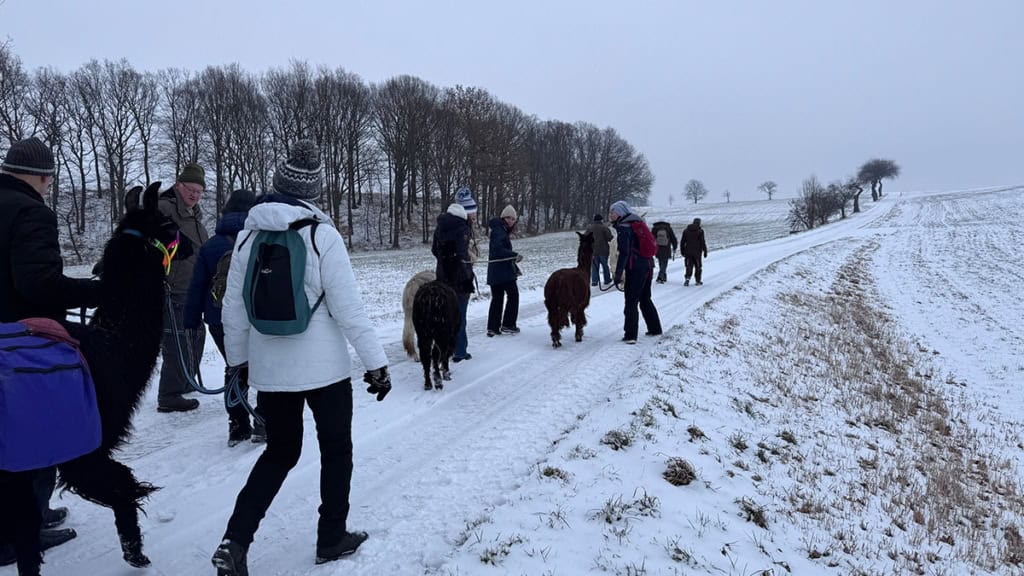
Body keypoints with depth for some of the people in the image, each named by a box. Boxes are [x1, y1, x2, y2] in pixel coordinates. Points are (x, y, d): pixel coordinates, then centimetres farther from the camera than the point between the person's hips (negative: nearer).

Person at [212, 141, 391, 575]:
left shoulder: (249, 234, -1)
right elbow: (348, 307, -15)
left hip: (269, 369, 4)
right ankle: (332, 538, 28)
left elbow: (233, 308, 4)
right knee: (336, 449, 17)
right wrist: (376, 363, -8)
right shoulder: (321, 235, -14)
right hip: (324, 367, -4)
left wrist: (238, 359, 18)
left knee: (280, 451, 20)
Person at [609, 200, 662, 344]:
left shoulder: (623, 228, -12)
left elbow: (624, 253, -20)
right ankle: (655, 329, 28)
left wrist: (618, 274, -20)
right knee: (645, 299, 21)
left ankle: (630, 335, -5)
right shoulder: (638, 222, 15)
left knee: (631, 301, -4)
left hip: (635, 268, -9)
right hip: (648, 265, 9)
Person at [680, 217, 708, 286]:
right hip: (697, 252, -3)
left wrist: (682, 251, 17)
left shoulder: (686, 231, 6)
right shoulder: (700, 231, -7)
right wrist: (705, 251, -3)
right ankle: (698, 281, 16)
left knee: (689, 266, 6)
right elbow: (703, 242, -10)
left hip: (688, 252, 3)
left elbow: (682, 242, 9)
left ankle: (687, 278, -16)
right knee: (698, 266, 11)